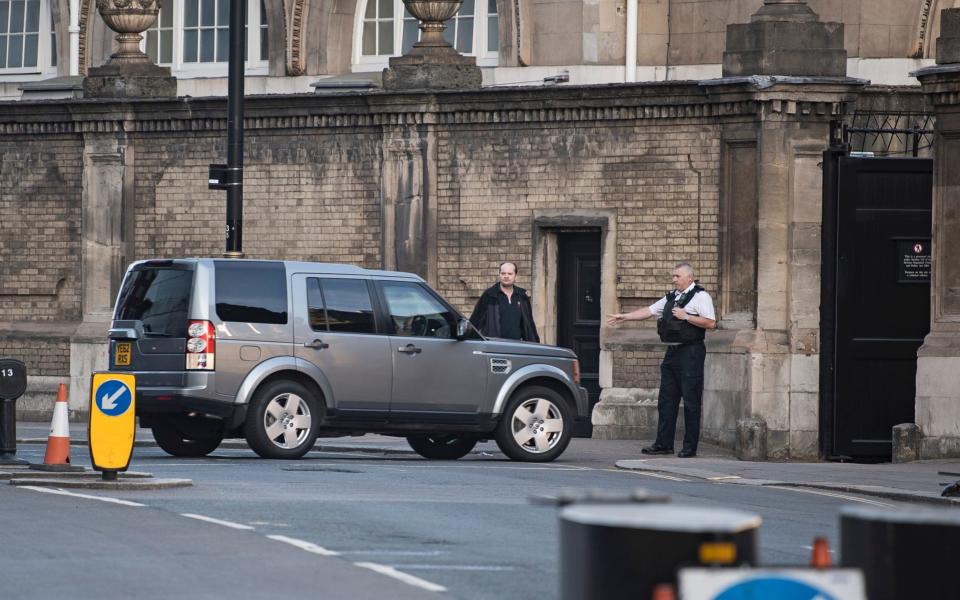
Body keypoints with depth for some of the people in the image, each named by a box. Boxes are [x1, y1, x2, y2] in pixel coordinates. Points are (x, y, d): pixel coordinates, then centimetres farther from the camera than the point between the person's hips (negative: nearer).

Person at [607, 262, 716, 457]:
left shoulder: (700, 296, -5)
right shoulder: (671, 297, 18)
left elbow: (711, 323, -14)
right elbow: (649, 311, 23)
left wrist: (686, 317, -15)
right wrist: (624, 316, 18)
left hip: (690, 353, -8)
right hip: (672, 353, 8)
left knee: (691, 401, -5)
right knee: (666, 399, 8)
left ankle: (690, 447, -2)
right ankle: (663, 443, 13)